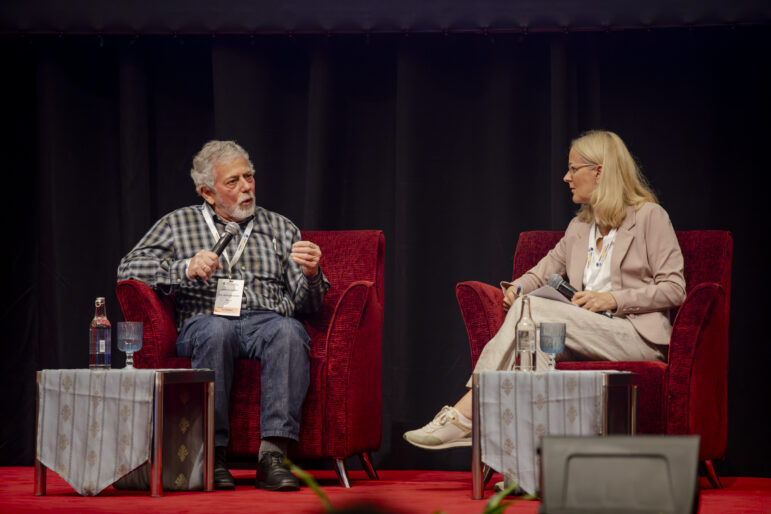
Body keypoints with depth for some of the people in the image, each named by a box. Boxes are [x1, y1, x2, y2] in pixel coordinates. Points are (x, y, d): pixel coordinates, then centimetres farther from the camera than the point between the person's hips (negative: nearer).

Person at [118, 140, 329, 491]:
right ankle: (212, 454, -34)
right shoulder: (179, 223, 19)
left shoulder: (280, 228, 23)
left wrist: (311, 274, -7)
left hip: (267, 320, 1)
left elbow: (306, 304, 17)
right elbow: (130, 268, 7)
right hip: (206, 321, -1)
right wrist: (186, 268, -8)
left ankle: (272, 453, -43)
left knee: (288, 331, -36)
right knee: (215, 331, -38)